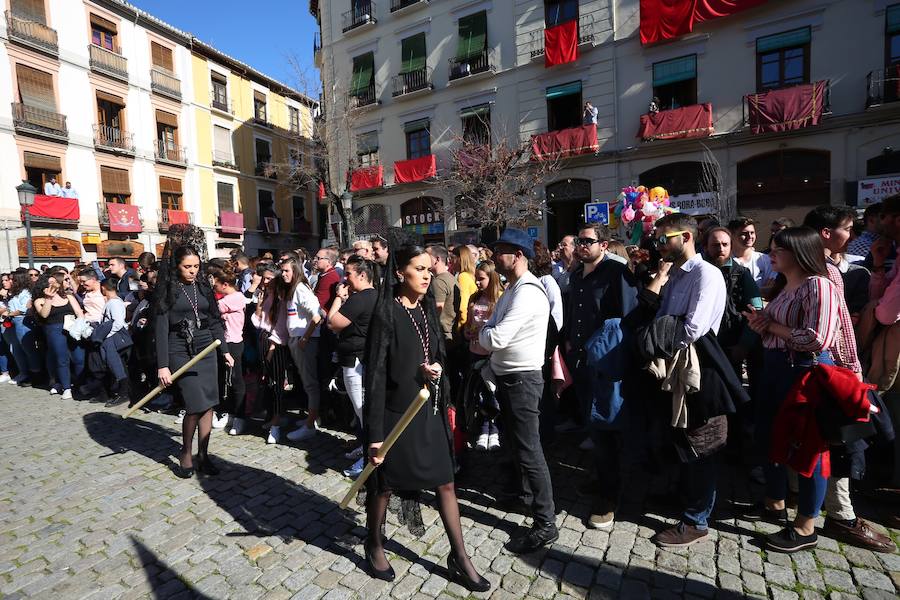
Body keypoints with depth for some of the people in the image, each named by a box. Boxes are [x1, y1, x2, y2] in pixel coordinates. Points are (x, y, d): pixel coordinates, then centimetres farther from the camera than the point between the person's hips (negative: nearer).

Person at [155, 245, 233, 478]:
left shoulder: (203, 286, 10)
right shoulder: (167, 290, -3)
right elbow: (161, 329, -7)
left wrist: (224, 350, 11)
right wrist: (162, 365, -11)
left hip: (206, 350, 4)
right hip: (180, 352, -4)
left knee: (208, 405, 3)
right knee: (196, 406, -9)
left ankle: (203, 456, 17)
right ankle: (185, 454, 14)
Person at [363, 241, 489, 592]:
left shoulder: (428, 308, 4)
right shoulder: (386, 313, -16)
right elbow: (376, 373, -17)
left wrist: (434, 367, -8)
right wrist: (375, 432, -18)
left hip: (428, 409, 6)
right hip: (396, 411, -6)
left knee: (445, 483, 12)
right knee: (384, 484, 15)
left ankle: (459, 558, 30)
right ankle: (374, 546, 41)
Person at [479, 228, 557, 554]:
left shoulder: (527, 292, -22)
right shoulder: (512, 289, 11)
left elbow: (495, 338, -28)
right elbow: (492, 330, 13)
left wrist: (481, 334, -7)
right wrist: (485, 333, -8)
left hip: (522, 379, -10)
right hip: (507, 375, 10)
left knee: (528, 449, -2)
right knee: (515, 441, 24)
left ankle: (545, 523, 13)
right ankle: (526, 492, 45)